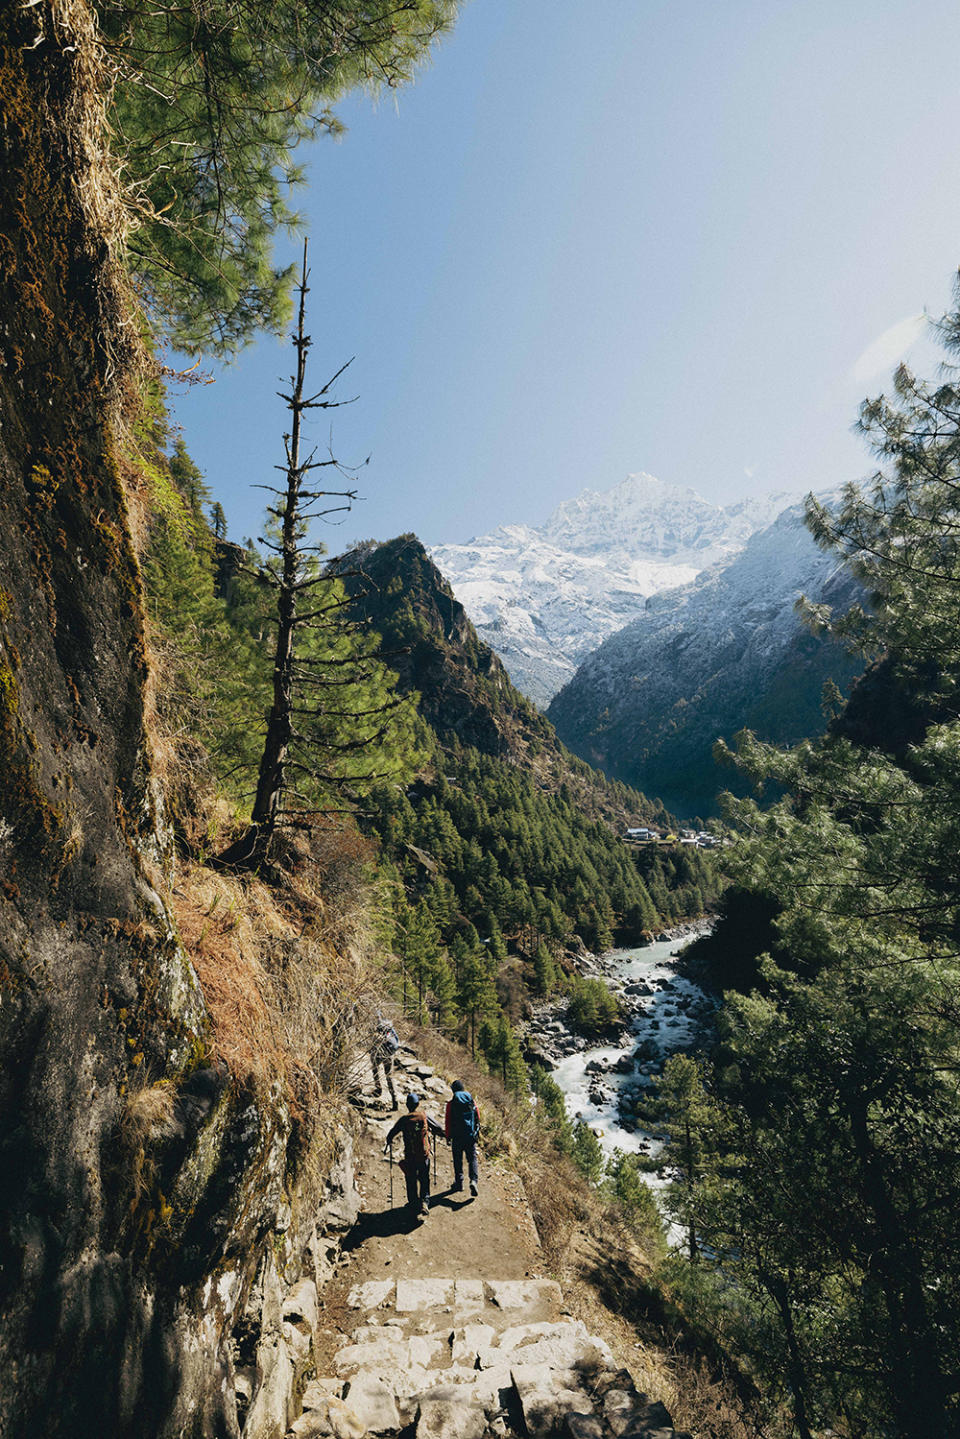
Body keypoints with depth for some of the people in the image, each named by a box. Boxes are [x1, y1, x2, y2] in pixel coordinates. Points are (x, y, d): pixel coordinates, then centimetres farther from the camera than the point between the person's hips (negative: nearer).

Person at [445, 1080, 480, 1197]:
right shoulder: (472, 1101, 2)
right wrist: (476, 1132, 18)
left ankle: (459, 1182, 20)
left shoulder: (451, 1103, -7)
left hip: (457, 1136, -2)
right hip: (471, 1136, 2)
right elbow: (478, 1118, 8)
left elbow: (448, 1121, -4)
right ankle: (474, 1180, -12)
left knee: (458, 1160, 14)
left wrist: (448, 1136, 6)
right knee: (472, 1159, 6)